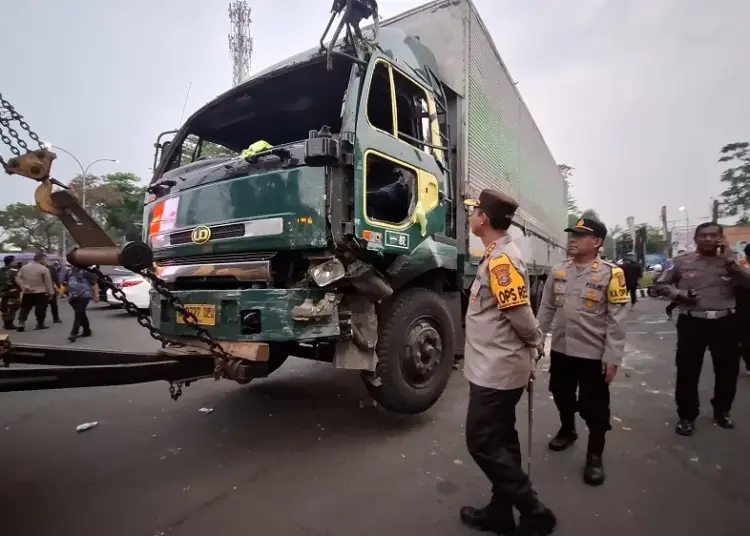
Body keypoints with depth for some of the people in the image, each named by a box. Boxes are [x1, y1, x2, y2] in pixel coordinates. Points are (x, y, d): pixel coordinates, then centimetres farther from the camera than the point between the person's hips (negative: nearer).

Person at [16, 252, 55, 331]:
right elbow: (48, 282, -10)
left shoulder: (24, 267, 5)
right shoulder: (44, 269, -12)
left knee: (24, 309, 14)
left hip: (27, 293, 5)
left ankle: (21, 324, 10)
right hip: (41, 293, -5)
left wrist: (24, 286, -4)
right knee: (40, 309, 3)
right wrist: (50, 293, -4)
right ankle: (40, 324, 6)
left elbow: (18, 278, 1)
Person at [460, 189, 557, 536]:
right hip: (498, 368, 10)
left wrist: (534, 344, -2)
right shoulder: (497, 256, 10)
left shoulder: (501, 260, -21)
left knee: (483, 443, 2)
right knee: (501, 440, 17)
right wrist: (529, 352, 16)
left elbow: (521, 314, -21)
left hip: (496, 370, -10)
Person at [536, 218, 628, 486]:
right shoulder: (558, 271, 4)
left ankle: (594, 456, 27)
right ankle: (567, 431, 48)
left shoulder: (611, 273, -11)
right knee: (562, 395, 21)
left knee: (594, 407, 7)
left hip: (594, 353, -5)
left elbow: (617, 319, -11)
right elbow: (546, 308, 9)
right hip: (560, 349, 5)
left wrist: (613, 357, -13)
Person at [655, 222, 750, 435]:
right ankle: (687, 416, 16)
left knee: (728, 369, 14)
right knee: (687, 370, 2)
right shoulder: (682, 261, 1)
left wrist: (730, 261, -12)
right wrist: (678, 294, -8)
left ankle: (722, 410, 38)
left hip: (725, 322, 2)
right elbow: (661, 283, 8)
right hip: (692, 322, -2)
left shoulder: (729, 260, 6)